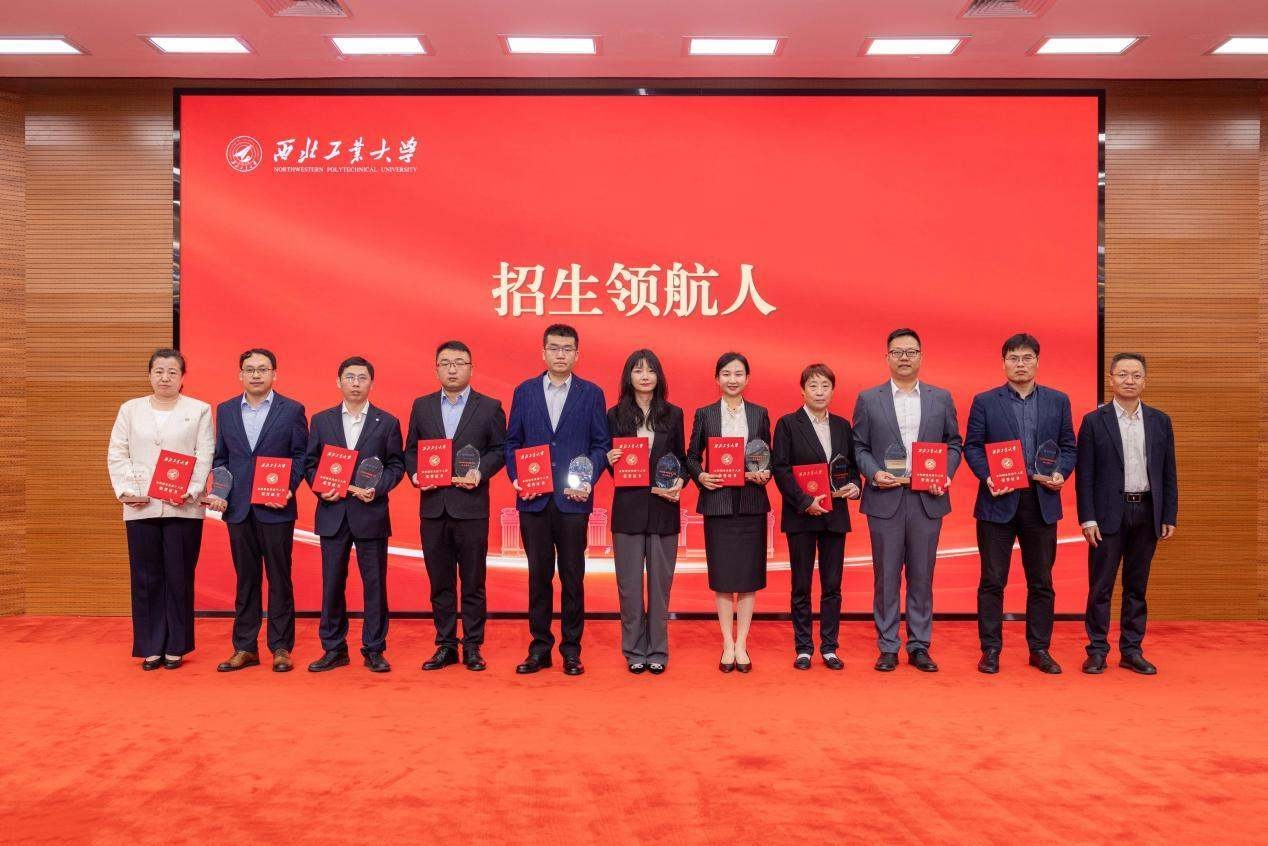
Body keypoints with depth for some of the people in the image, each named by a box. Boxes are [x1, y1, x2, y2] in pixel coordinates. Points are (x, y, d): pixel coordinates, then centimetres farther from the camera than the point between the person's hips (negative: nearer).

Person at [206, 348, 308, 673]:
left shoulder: (292, 410, 0)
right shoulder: (225, 410, 10)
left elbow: (301, 456, -1)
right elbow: (220, 457, 13)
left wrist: (288, 489, -13)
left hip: (276, 509, -3)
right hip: (238, 509, 3)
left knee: (280, 579, 3)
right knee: (245, 580, 10)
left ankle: (281, 647, 12)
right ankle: (245, 648, 17)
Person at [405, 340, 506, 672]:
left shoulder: (490, 407, 2)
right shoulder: (422, 406, 10)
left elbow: (500, 449, 2)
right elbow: (411, 449, 12)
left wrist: (481, 471, -14)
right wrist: (415, 473, -6)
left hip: (470, 505, -3)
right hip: (433, 506, 3)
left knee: (473, 581, 4)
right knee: (440, 582, 9)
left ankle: (472, 646, 13)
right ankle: (445, 646, 18)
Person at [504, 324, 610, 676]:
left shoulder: (592, 393, 5)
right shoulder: (524, 392, 8)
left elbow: (601, 444, 3)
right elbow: (512, 442, 9)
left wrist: (588, 481, -11)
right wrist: (516, 478, -5)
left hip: (573, 500, -1)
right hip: (533, 499, 1)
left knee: (572, 576, 5)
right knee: (539, 575, 7)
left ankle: (571, 649, 15)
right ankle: (539, 647, 17)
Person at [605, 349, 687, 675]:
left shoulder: (673, 414, 6)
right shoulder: (616, 415, 4)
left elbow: (681, 458, 9)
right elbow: (610, 460, 8)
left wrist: (679, 482, -9)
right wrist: (610, 461, -14)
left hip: (663, 508, 1)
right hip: (628, 508, 0)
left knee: (660, 582, 7)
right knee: (629, 584, 4)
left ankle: (657, 650, 18)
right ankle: (634, 651, 16)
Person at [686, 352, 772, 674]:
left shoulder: (760, 414, 8)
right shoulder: (704, 414, 5)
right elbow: (692, 456, 6)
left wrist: (764, 475, -9)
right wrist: (700, 476, -13)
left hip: (751, 503, 1)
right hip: (717, 502, -1)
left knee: (749, 575, 3)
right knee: (722, 576, 3)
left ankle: (741, 645, 13)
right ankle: (728, 645, 14)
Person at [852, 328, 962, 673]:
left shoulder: (941, 398, 8)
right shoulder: (868, 399, 4)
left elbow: (954, 443, 11)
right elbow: (859, 447, 5)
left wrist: (946, 475, -5)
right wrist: (874, 473, -12)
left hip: (927, 499, 1)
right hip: (885, 499, -1)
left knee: (922, 577, 7)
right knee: (886, 577, 4)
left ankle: (920, 646, 17)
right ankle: (888, 647, 13)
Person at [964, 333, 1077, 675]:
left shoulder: (1058, 401, 9)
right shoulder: (985, 401, 3)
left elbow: (1068, 447, 10)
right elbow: (972, 446, 1)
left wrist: (1061, 473, -9)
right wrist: (987, 476, -14)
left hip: (1042, 502, 2)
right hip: (998, 501, -2)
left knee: (1041, 582, 9)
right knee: (992, 581, 3)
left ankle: (1040, 649, 20)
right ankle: (990, 649, 12)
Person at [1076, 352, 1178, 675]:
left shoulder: (1160, 421, 7)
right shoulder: (1094, 421, -2)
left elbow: (1168, 474, 9)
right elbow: (1084, 475, -4)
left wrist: (1169, 517, 4)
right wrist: (1087, 518, -9)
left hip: (1147, 514, 3)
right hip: (1109, 513, -3)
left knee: (1137, 586, 10)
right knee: (1101, 586, 2)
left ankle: (1132, 651, 19)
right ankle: (1097, 651, 11)